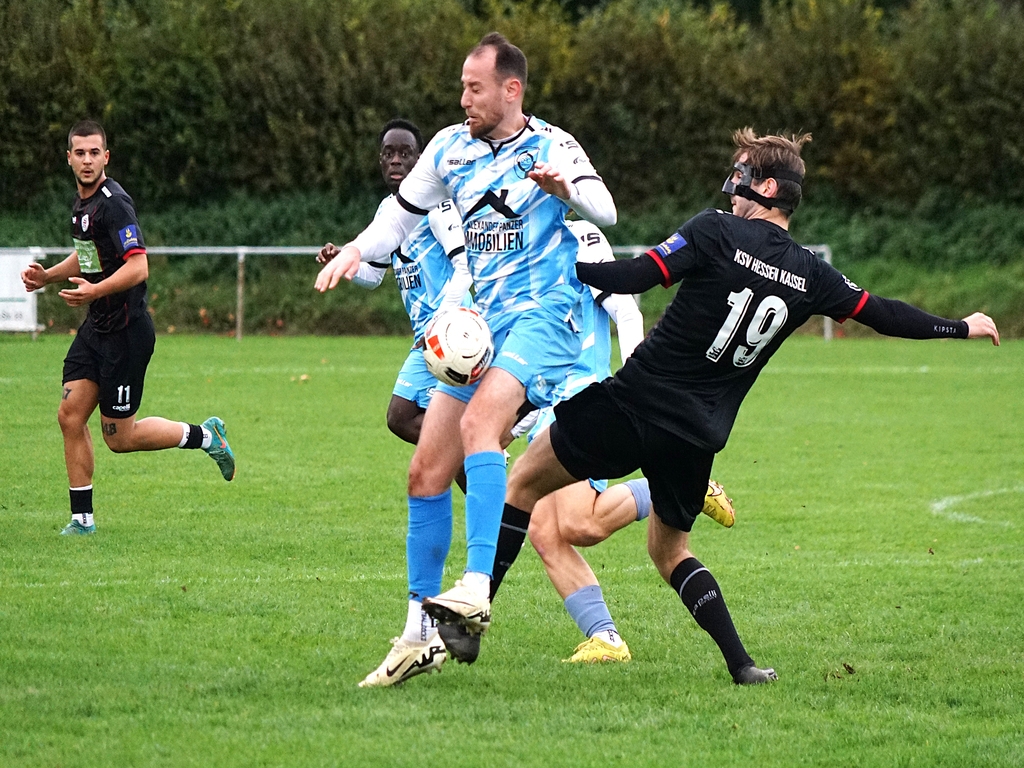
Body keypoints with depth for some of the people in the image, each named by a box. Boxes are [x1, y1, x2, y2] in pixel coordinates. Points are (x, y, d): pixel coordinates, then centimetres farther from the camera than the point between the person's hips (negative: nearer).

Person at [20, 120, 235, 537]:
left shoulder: (114, 203, -19)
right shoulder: (81, 202, 10)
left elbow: (138, 268, -26)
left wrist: (94, 291, -39)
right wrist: (47, 276, 12)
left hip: (126, 332, -9)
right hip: (95, 329, 9)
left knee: (120, 437, -1)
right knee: (70, 416, 1)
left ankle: (205, 435, 18)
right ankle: (82, 518, 7)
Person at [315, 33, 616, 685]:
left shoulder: (553, 146, -3)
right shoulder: (450, 149, 11)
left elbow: (605, 211, -16)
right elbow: (402, 216, 21)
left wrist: (567, 189, -38)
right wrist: (356, 252, 2)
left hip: (542, 313, -6)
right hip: (480, 320, 7)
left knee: (479, 420, -32)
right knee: (427, 472, 2)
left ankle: (477, 588, -41)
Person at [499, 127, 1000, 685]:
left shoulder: (717, 232, -9)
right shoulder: (810, 277, 5)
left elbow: (635, 277, -15)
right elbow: (883, 314, 14)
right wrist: (962, 328, 29)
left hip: (634, 404, -5)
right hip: (700, 435, 5)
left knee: (525, 481, 9)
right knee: (668, 546, 23)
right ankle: (740, 663, 8)